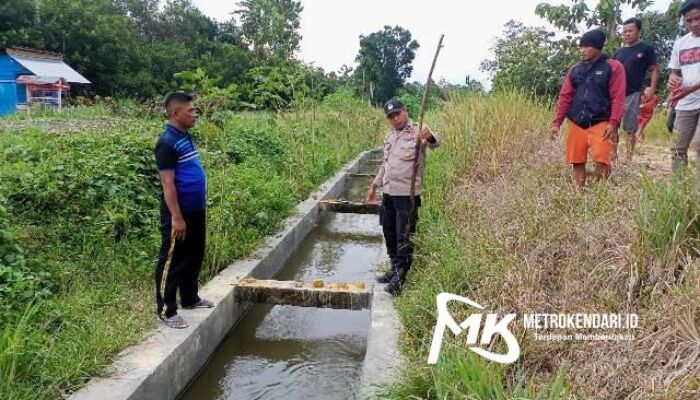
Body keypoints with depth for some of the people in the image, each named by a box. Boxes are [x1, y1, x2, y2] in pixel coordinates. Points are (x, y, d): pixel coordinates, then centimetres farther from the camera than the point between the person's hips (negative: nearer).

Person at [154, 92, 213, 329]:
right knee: (172, 261, 1)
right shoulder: (167, 142, -17)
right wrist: (176, 217, -21)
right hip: (179, 214, -9)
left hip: (196, 211, 9)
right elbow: (168, 184, -20)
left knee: (194, 258, 19)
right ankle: (166, 311, 11)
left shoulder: (186, 137, 11)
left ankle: (190, 299, 35)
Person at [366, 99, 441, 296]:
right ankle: (395, 268, 31)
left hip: (407, 194, -8)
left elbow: (435, 142, -32)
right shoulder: (389, 136, 14)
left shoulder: (417, 132, -11)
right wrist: (374, 185, 23)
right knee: (389, 233, 16)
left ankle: (399, 277, 5)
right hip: (388, 193, 8)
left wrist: (430, 137, -55)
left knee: (404, 236, -3)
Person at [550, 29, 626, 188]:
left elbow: (618, 98, -5)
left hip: (600, 124, -4)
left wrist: (613, 123, -15)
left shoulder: (613, 67, 1)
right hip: (576, 124, 4)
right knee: (577, 162, 4)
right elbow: (565, 97, 11)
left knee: (601, 161, -15)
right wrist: (556, 122, 4)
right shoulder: (575, 70, 13)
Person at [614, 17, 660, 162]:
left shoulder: (646, 49, -1)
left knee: (630, 129, 2)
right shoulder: (619, 51, 12)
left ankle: (628, 157, 12)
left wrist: (652, 88, -13)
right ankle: (613, 154, 11)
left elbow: (654, 70, -1)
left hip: (633, 94, -4)